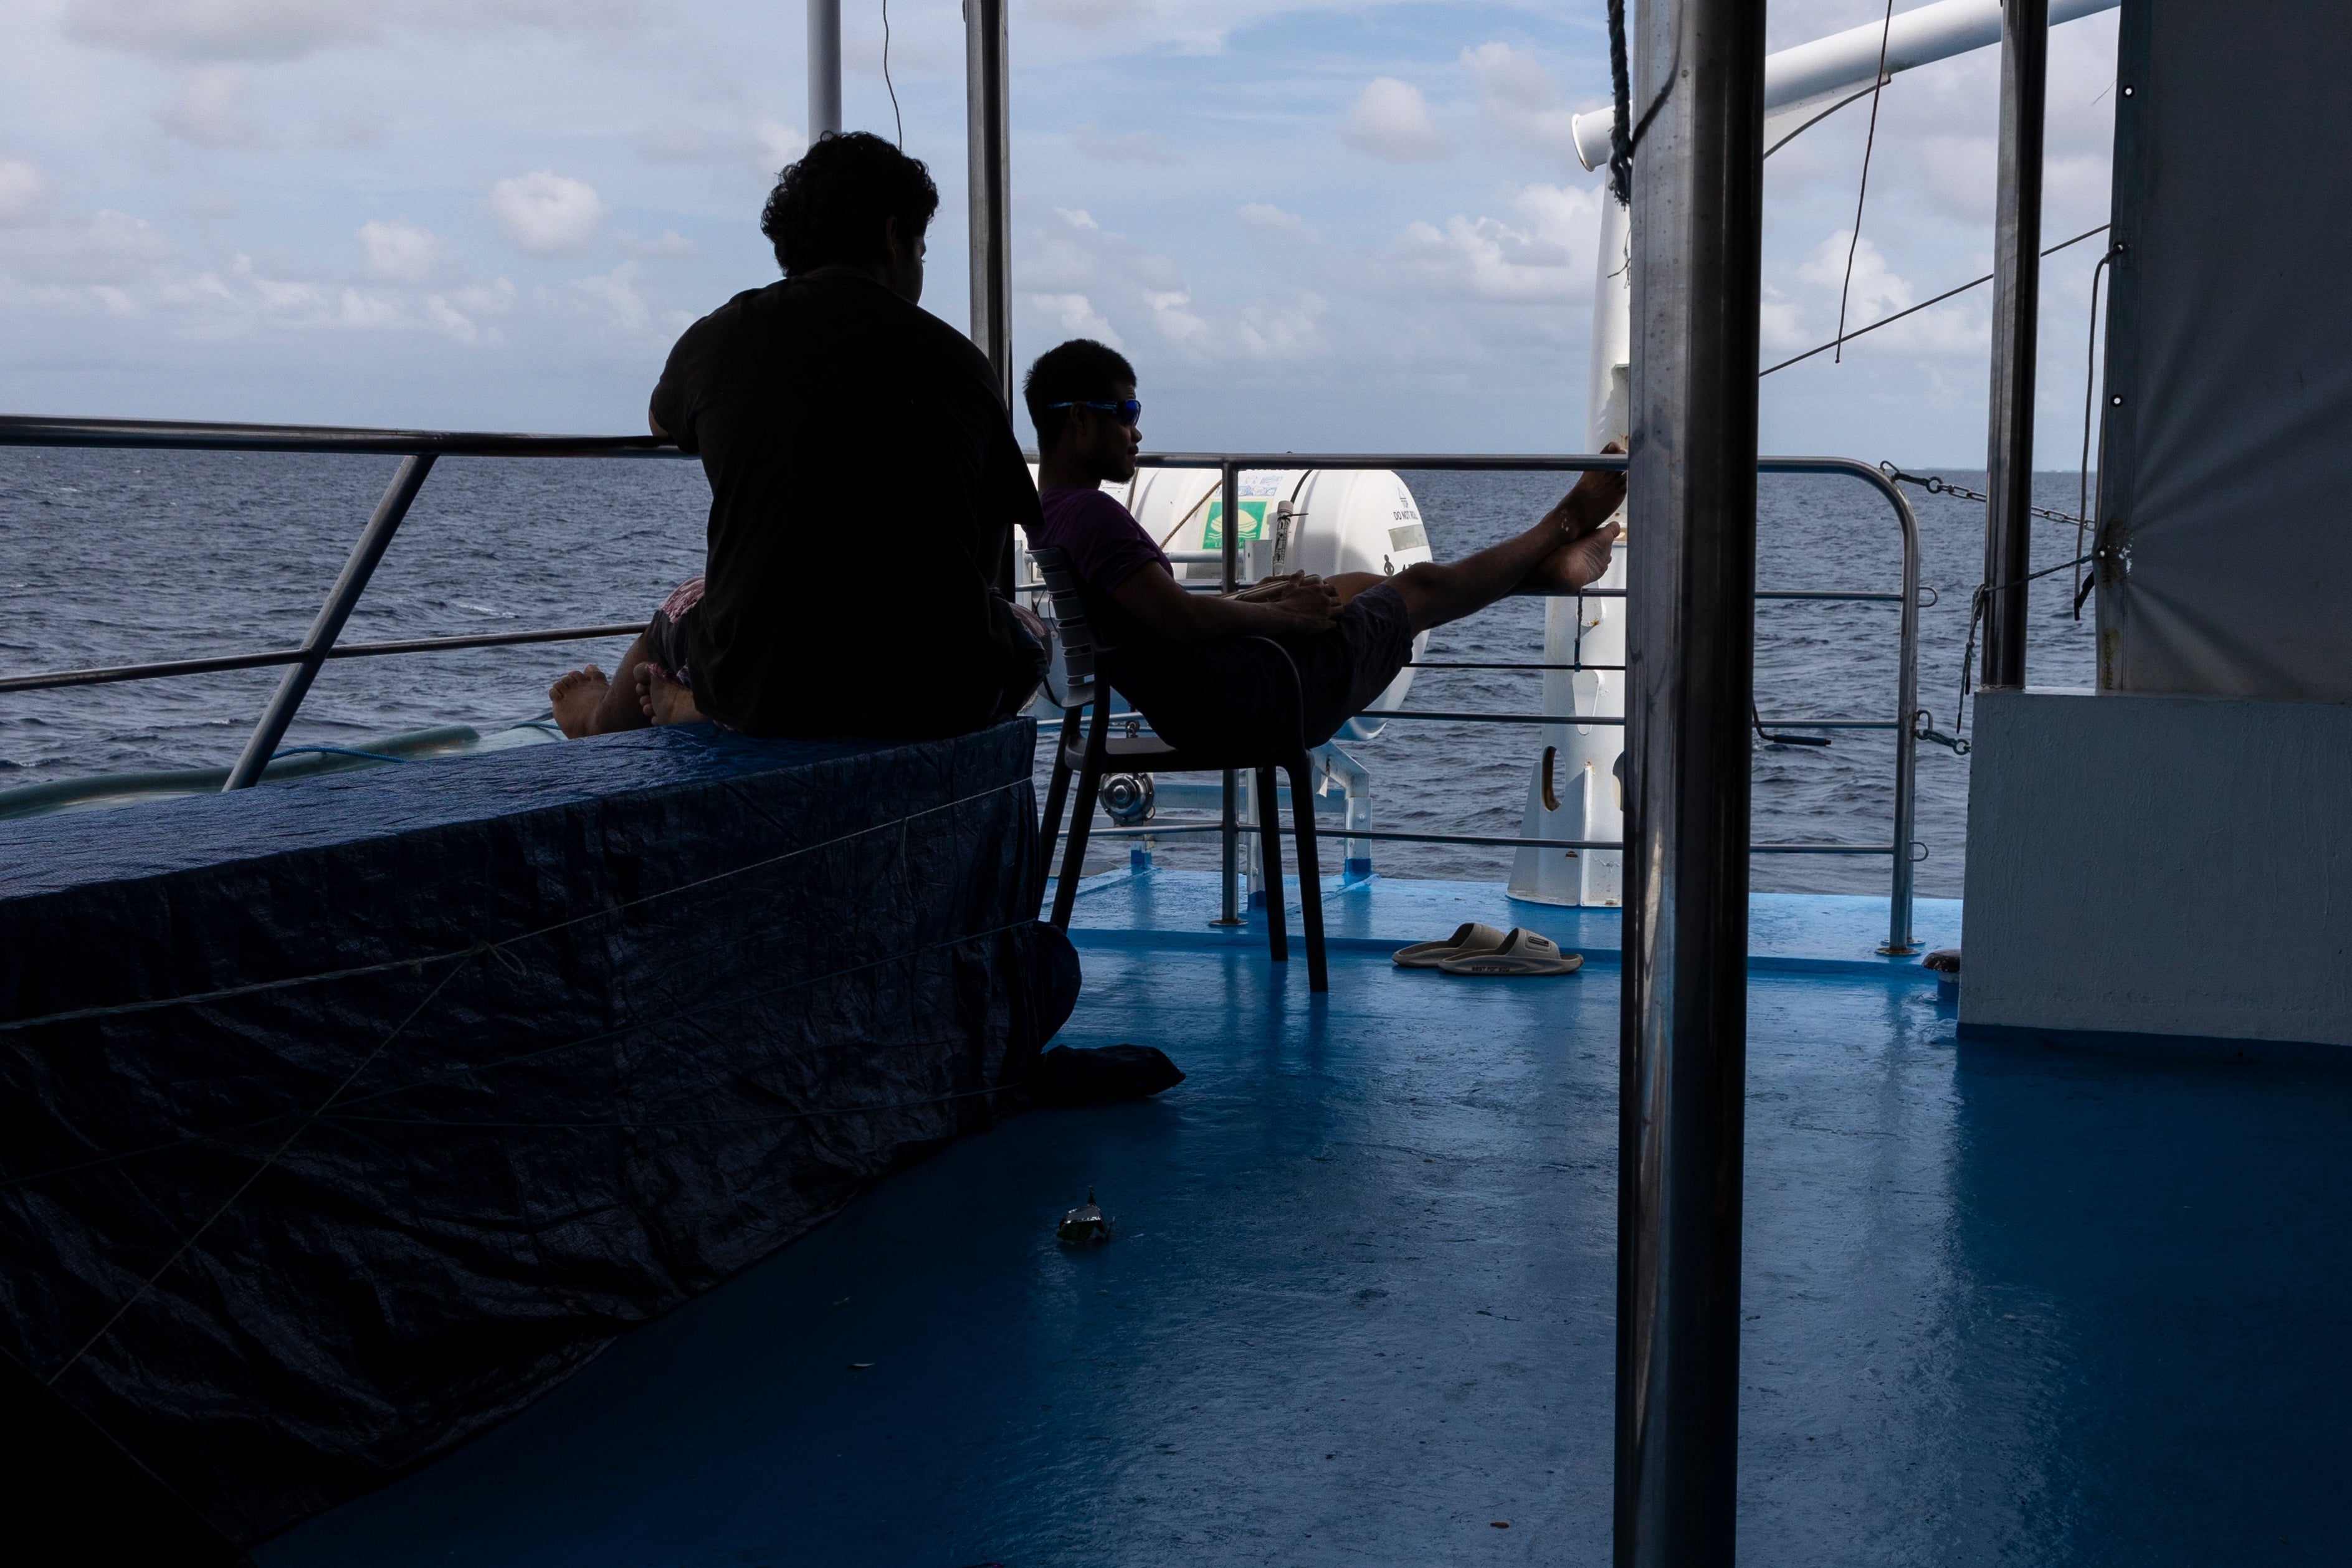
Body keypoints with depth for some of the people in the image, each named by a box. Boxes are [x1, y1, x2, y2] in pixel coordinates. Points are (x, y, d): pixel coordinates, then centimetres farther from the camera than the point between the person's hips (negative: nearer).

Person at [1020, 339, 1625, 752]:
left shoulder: (1049, 520, 7)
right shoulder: (1092, 514, -26)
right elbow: (1182, 619, -33)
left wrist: (1255, 598, 11)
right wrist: (1282, 615, -17)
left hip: (1193, 716, 10)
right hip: (1255, 701, -9)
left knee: (1356, 585, 27)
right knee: (1424, 586, 12)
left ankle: (1545, 567, 44)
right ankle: (1562, 526, 37)